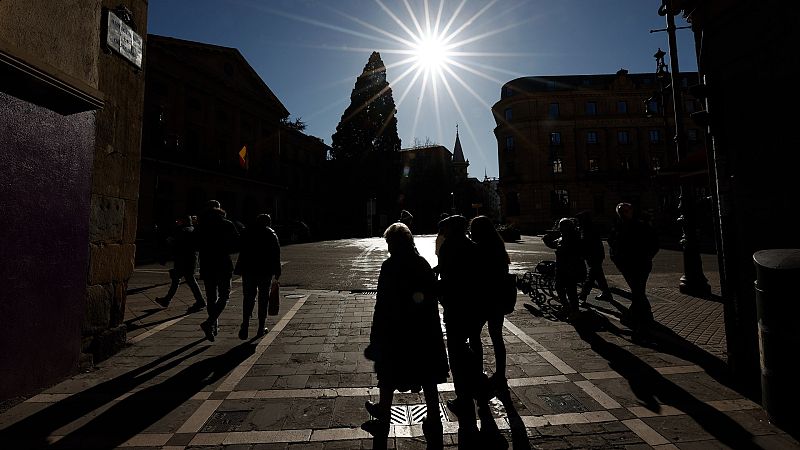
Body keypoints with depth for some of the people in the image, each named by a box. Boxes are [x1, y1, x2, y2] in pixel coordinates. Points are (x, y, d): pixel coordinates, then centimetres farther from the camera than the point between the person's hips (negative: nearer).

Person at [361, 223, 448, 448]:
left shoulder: (390, 267, -16)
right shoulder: (424, 264, -1)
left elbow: (382, 305, -16)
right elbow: (432, 298, 3)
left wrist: (375, 339, -8)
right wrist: (428, 326, 13)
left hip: (397, 332, -4)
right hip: (427, 332, 4)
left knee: (388, 379, 18)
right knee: (428, 380, 18)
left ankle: (382, 423, 38)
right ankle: (434, 425, 33)